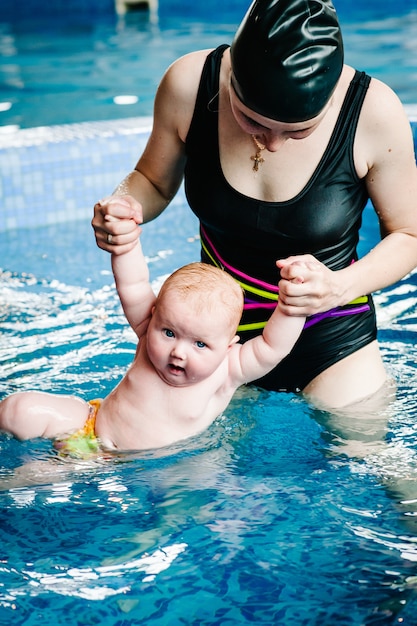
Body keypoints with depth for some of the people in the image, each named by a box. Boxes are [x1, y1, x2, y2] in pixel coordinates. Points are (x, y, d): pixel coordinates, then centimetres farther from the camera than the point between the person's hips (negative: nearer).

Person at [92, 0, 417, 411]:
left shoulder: (373, 111, -23)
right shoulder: (190, 83, -18)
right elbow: (154, 180, 1)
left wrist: (338, 287, -27)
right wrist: (123, 206, -22)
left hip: (330, 341, -1)